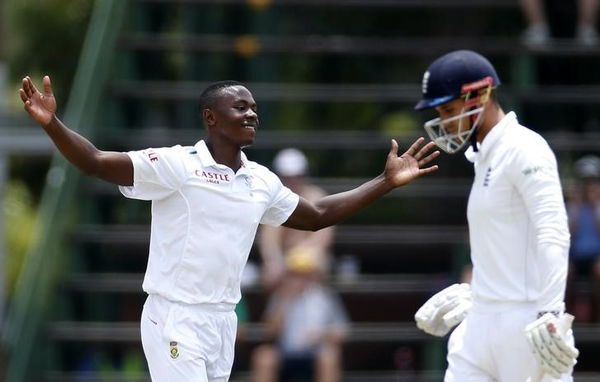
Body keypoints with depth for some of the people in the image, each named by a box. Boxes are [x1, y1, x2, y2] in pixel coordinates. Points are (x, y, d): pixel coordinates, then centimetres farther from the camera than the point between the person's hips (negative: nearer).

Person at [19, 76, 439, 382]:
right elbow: (97, 163, -20)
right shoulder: (176, 165, -12)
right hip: (176, 318, -7)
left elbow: (317, 215, 23)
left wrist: (386, 182, 20)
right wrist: (52, 124, -38)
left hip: (222, 321, 7)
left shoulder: (261, 181, 9)